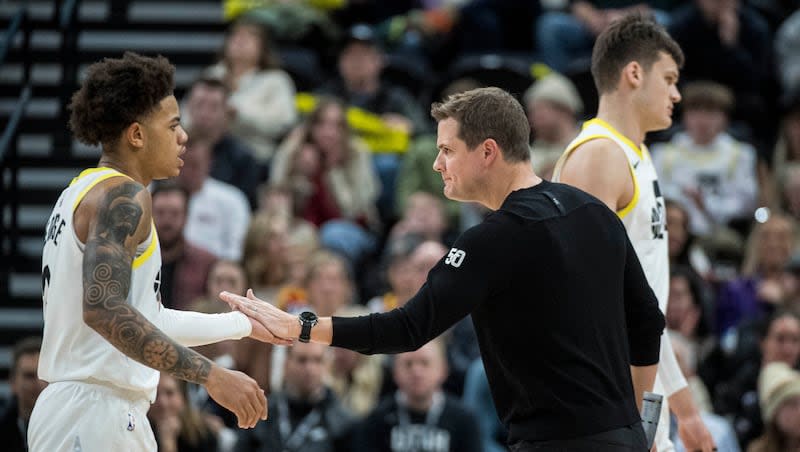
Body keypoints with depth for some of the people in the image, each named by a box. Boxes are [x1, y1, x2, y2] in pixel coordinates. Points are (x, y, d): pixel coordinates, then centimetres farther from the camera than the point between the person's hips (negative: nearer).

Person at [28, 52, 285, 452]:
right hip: (95, 415, -10)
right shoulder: (122, 195, -11)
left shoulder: (81, 193, 18)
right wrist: (210, 375, -26)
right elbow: (104, 310, -26)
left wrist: (244, 325, 33)